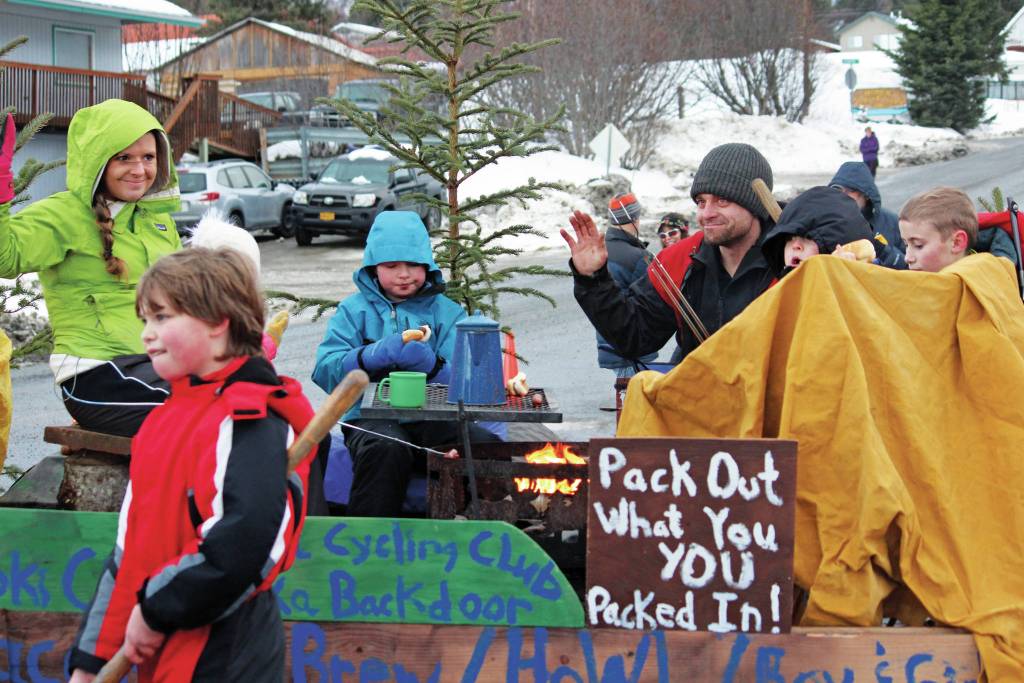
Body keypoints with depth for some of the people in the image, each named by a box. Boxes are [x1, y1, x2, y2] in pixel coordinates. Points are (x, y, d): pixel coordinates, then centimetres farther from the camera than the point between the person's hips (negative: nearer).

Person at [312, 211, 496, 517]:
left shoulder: (447, 312, 12)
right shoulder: (355, 310, 10)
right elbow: (325, 371, -3)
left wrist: (430, 364, -21)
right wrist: (373, 355, -21)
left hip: (432, 418, 2)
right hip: (371, 418, -1)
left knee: (486, 444, -26)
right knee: (386, 448, -35)